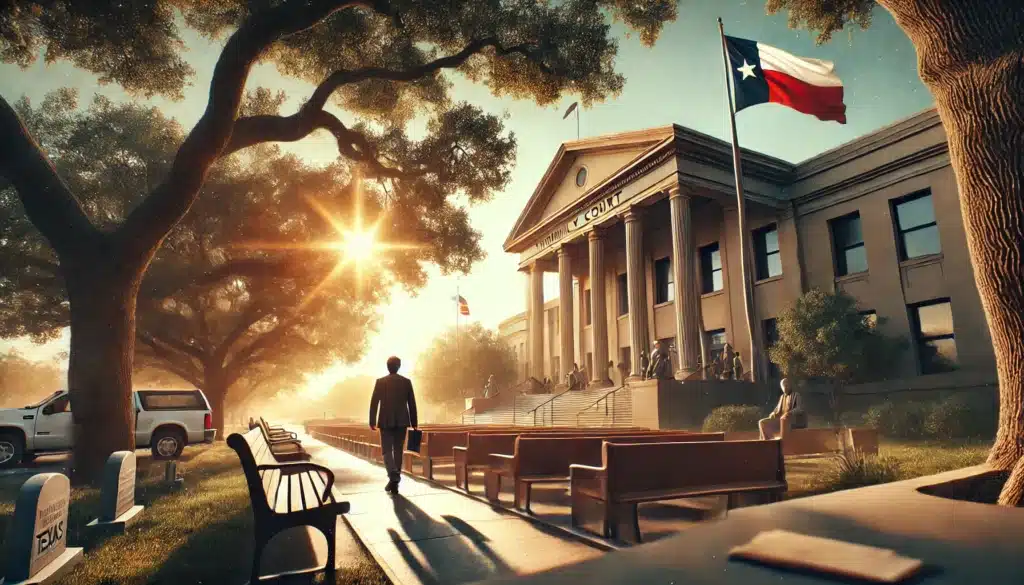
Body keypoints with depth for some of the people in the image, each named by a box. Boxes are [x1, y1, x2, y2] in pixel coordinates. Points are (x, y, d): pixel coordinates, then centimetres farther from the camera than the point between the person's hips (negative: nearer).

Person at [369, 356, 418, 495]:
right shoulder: (406, 381, 2)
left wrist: (372, 422, 1)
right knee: (398, 451, 9)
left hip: (386, 421, -2)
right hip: (402, 421, 2)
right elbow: (412, 404, 3)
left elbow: (374, 402, -5)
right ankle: (395, 481, 11)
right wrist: (414, 423, 10)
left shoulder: (380, 381, -2)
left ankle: (393, 475, -20)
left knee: (386, 450, 4)